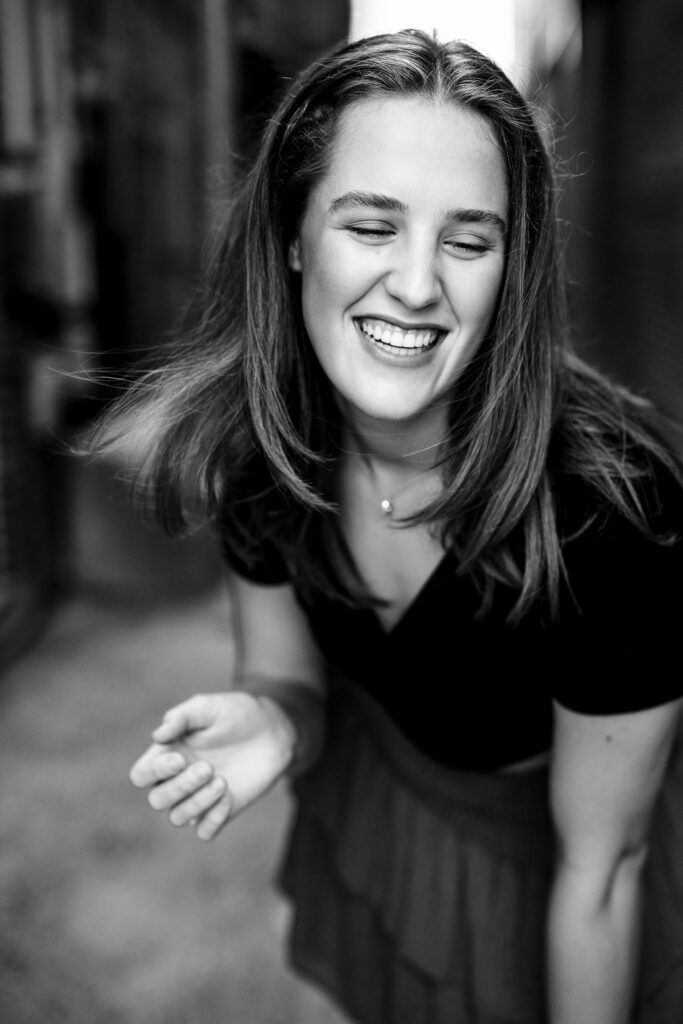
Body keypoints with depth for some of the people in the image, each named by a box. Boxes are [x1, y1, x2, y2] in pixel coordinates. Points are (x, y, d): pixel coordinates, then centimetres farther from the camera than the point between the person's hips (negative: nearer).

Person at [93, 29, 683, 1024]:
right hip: (388, 801, 4)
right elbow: (292, 681, -8)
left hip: (564, 819, -3)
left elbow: (600, 867, -24)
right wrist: (272, 719, -31)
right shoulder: (258, 442, -22)